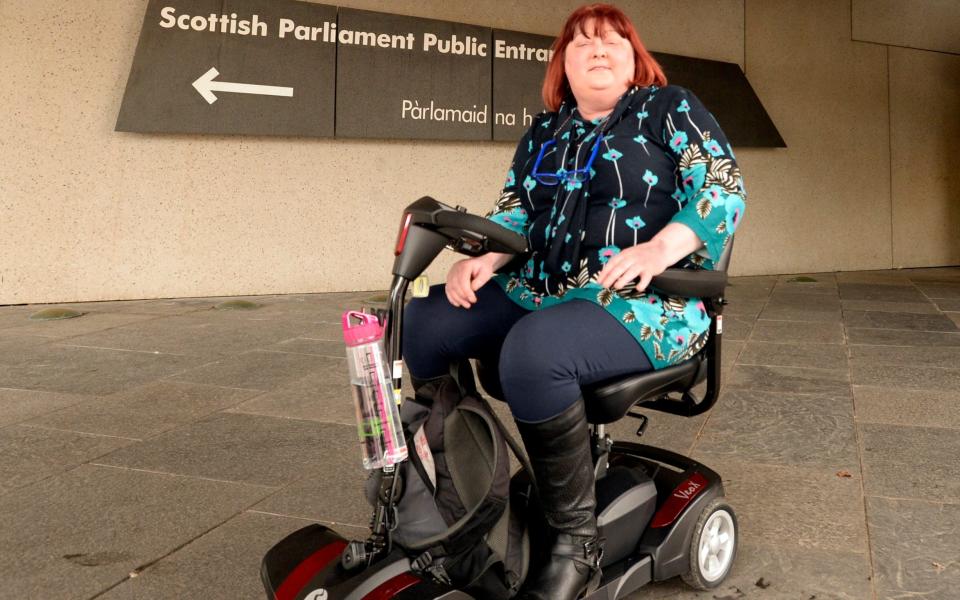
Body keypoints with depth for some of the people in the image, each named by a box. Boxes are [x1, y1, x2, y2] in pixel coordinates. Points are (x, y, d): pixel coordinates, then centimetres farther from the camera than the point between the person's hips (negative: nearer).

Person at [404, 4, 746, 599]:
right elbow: (513, 215, 16)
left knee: (533, 350, -37)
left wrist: (659, 248, -24)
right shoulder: (543, 134, 19)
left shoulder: (669, 107, 4)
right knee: (419, 326, -12)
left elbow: (724, 188, -6)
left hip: (645, 302, -6)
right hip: (536, 292, 6)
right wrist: (481, 260, -7)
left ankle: (578, 542, -20)